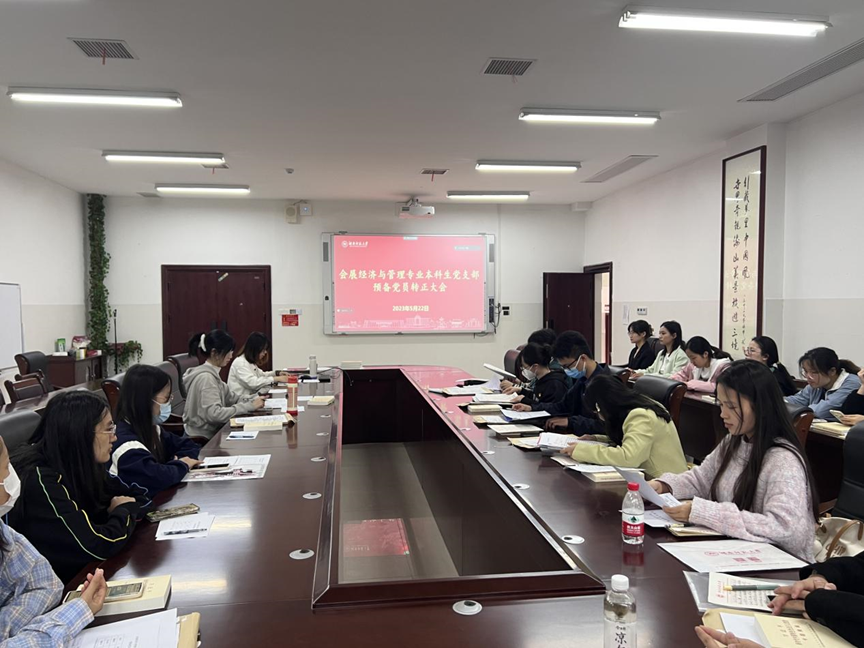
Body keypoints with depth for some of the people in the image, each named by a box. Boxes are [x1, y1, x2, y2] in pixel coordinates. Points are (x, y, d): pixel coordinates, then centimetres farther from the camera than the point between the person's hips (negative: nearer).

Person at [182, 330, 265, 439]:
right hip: (201, 438, -8)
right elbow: (214, 414, -28)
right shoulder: (206, 377, -19)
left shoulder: (211, 373, 9)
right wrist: (249, 406, -25)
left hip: (210, 433, 8)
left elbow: (230, 398, 9)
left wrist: (253, 400, -7)